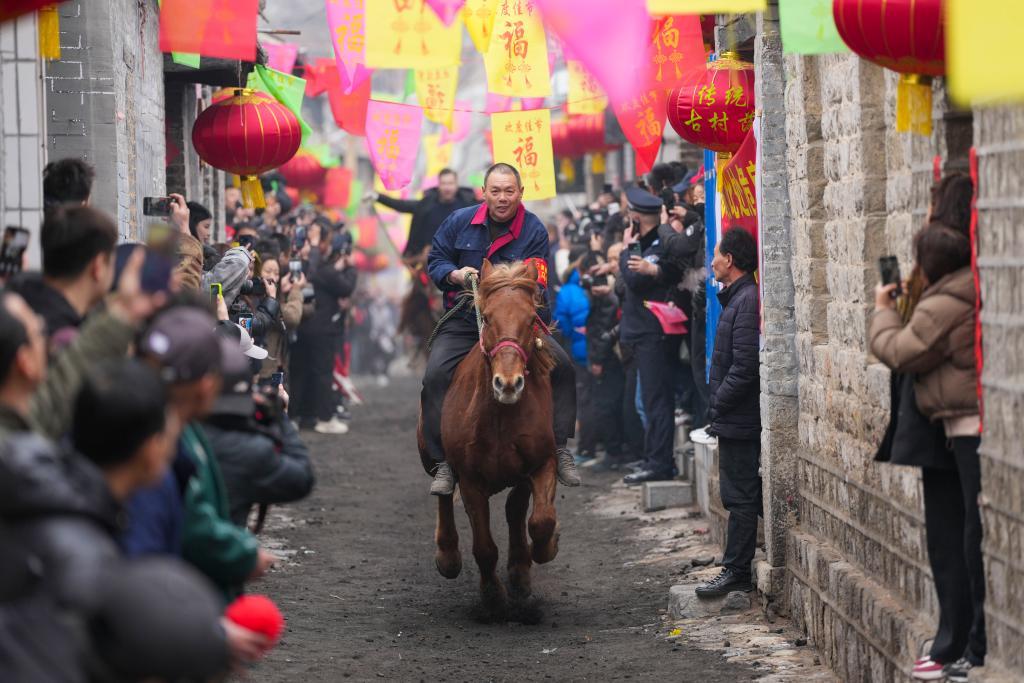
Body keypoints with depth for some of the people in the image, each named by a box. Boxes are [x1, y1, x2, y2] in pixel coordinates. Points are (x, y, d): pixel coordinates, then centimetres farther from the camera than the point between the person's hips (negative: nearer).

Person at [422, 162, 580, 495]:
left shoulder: (534, 230, -4)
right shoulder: (459, 222, 0)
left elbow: (536, 283, -10)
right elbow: (435, 260, 8)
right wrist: (455, 274, -14)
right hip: (463, 323, 0)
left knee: (561, 365, -20)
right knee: (436, 374, -23)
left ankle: (559, 447, -11)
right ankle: (442, 461, -17)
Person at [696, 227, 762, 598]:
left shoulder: (747, 301, -17)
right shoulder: (737, 298, 15)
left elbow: (744, 366, -22)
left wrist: (719, 405, -15)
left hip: (739, 419, -10)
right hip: (736, 418, 10)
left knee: (740, 497, -5)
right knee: (741, 497, 12)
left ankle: (736, 571, -2)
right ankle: (737, 570, 17)